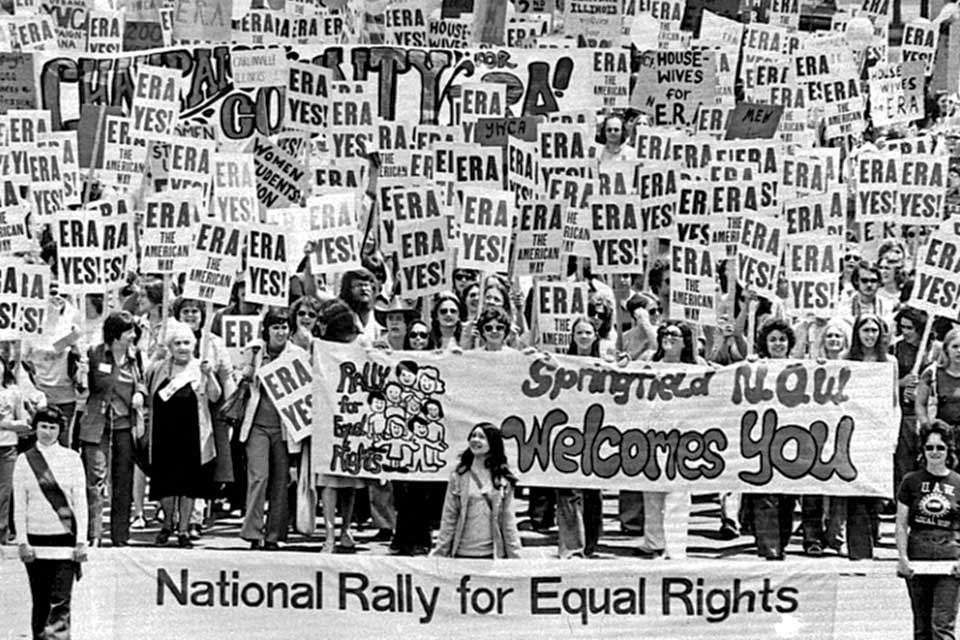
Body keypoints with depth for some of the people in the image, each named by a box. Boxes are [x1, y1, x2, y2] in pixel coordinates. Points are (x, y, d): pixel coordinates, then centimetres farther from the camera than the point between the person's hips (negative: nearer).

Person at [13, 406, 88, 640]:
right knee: (40, 602, 7)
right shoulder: (24, 461, 4)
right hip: (36, 540, 1)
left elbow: (80, 502, 1)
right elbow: (19, 505, 3)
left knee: (60, 602, -9)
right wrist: (22, 541, -4)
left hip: (65, 537, -1)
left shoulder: (71, 458, 2)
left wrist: (81, 541, -4)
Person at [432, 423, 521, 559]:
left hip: (493, 553, 0)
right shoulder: (459, 476, 3)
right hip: (462, 553, 0)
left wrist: (515, 556, 0)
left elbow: (508, 520, 4)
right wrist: (440, 552, -1)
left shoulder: (503, 479, 3)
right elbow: (449, 518, 3)